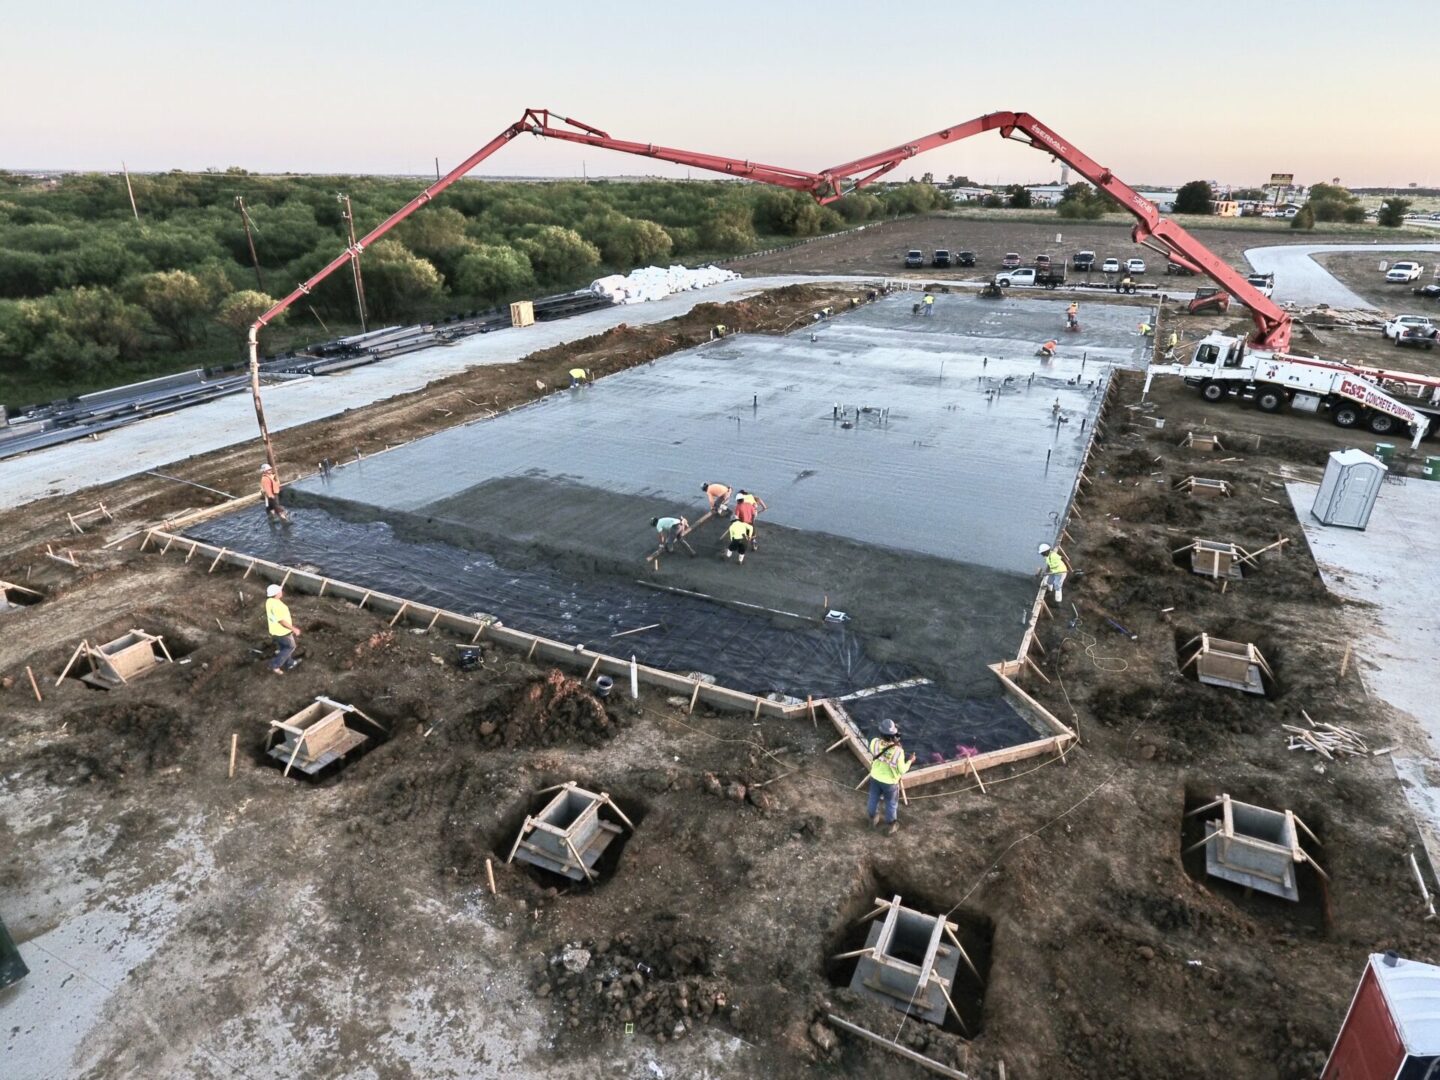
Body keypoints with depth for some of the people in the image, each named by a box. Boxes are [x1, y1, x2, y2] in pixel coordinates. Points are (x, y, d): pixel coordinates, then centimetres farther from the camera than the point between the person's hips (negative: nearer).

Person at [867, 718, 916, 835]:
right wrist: (910, 761, -3)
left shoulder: (875, 742, -28)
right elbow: (902, 771, -21)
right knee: (891, 804, 24)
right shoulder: (898, 751, -37)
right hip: (890, 782, -3)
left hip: (875, 777, 3)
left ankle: (873, 818, 55)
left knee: (874, 799, 30)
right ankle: (891, 826, 46)